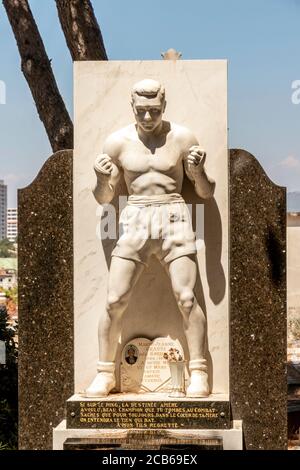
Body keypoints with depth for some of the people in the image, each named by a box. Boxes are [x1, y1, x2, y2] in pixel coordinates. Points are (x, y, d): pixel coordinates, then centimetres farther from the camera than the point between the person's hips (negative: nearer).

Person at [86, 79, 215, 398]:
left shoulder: (182, 138, 1)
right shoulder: (117, 142, 4)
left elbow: (206, 193, 6)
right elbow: (103, 199, 10)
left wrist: (198, 172, -15)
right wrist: (102, 180, -12)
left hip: (174, 217, -1)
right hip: (134, 219, 1)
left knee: (186, 298, -10)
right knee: (115, 300, -4)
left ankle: (198, 373, 3)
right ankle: (105, 373, 11)